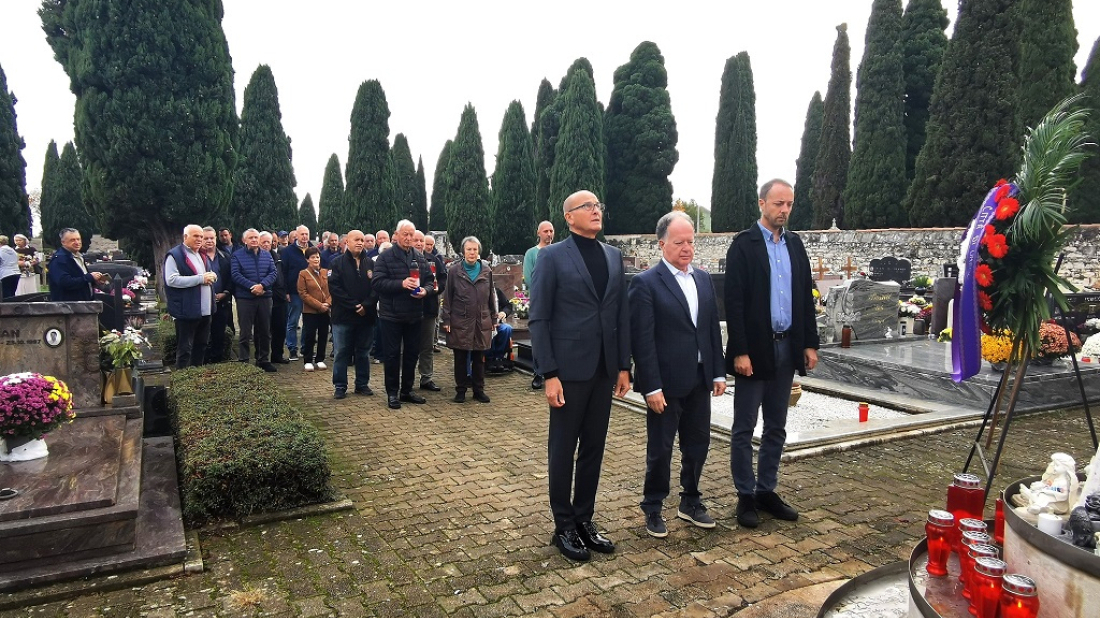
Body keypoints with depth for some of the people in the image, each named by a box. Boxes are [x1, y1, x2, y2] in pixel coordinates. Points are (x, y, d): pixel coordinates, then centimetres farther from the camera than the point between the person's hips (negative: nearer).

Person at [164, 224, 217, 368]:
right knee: (184, 349, -2)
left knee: (201, 346, 16)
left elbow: (212, 275, 29)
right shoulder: (174, 255, -8)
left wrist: (212, 276, 4)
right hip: (186, 311, -8)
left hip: (205, 310, 8)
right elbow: (171, 280, -20)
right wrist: (200, 278, -19)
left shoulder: (202, 255, 18)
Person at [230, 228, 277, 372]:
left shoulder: (267, 255, 10)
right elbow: (236, 275, -10)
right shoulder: (237, 255, -1)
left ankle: (264, 360, 22)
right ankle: (243, 362, 8)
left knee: (265, 331, 11)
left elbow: (273, 273, 1)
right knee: (245, 332, 1)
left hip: (264, 297, 4)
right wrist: (252, 286, -19)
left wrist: (262, 285, -16)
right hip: (245, 298, -4)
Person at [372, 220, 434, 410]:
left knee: (412, 354, 12)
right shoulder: (385, 257, -6)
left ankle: (407, 390, 25)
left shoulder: (420, 258, 10)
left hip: (414, 315, 5)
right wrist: (401, 284, -25)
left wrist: (425, 290, -9)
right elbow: (378, 283, -15)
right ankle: (392, 393, 13)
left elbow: (430, 279, 13)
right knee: (392, 355, 3)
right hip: (391, 315, -5)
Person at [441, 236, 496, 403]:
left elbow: (491, 296, 11)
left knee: (479, 358, 8)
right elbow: (447, 296, 1)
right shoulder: (455, 270, 0)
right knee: (460, 358, 6)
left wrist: (493, 318, 10)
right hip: (460, 322, -2)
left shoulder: (486, 270, 6)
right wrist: (446, 320, -3)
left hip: (482, 322, 2)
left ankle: (479, 389, 19)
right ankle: (461, 390, 17)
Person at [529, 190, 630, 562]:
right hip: (569, 369, -5)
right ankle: (564, 527, 20)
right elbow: (539, 319, -9)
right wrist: (549, 374, -14)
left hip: (604, 369, 5)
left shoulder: (613, 256, 10)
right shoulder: (552, 257, -6)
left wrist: (624, 366, 6)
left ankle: (584, 520, 27)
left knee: (594, 448, 13)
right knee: (563, 449, 6)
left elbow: (622, 314, 10)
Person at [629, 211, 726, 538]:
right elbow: (642, 340, -14)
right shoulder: (645, 283, -11)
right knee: (660, 449, 7)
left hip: (699, 380, 6)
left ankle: (690, 502, 35)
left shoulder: (704, 279, 10)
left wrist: (718, 373, 8)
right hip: (666, 383, -6)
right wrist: (652, 387, -17)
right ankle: (653, 509, 25)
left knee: (698, 444, 16)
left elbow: (713, 329, 13)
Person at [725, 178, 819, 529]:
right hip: (754, 349, -6)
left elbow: (806, 296, 12)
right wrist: (740, 351, -17)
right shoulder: (744, 244, -7)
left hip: (787, 347, 6)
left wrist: (810, 343, 7)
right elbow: (734, 302, -12)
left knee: (776, 428, 13)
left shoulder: (795, 244, 10)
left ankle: (767, 491, 25)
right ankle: (746, 496, 15)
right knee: (744, 428, 4)